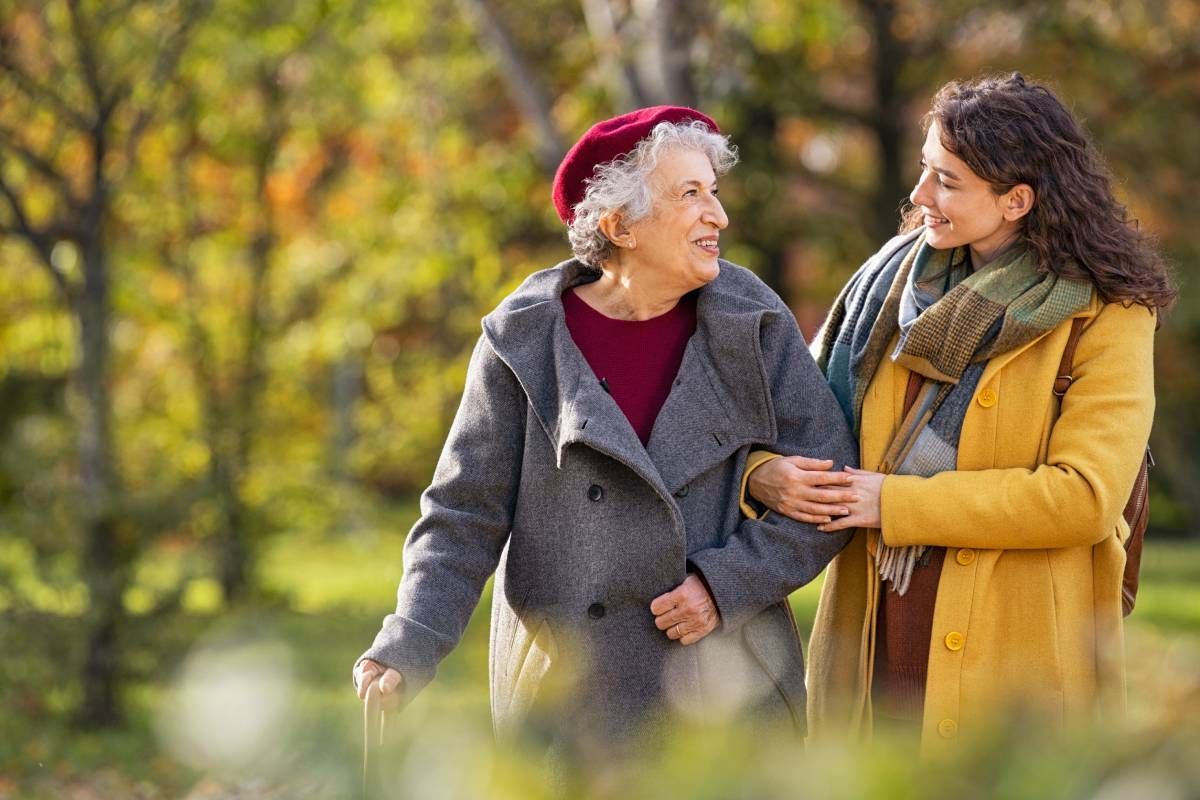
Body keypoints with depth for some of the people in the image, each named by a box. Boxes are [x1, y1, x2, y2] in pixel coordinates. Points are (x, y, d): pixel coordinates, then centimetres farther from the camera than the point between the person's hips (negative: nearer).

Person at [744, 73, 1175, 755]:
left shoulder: (1104, 316, -7)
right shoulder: (899, 276, 9)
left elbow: (1085, 496, -17)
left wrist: (897, 502, -16)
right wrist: (765, 472, -10)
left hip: (1016, 647, -4)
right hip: (875, 639, 4)